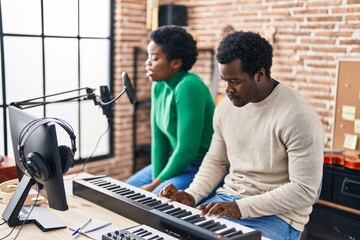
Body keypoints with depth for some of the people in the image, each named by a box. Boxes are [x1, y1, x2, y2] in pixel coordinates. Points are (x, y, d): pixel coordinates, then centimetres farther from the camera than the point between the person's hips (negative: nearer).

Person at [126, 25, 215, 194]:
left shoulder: (188, 87, -24)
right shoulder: (158, 86, 2)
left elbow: (187, 150, -25)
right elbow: (158, 138, 4)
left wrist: (156, 184, -14)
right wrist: (155, 178, -7)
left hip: (201, 168, -8)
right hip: (177, 162, 8)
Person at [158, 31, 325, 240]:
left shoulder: (298, 117, -19)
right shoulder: (226, 106, 2)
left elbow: (304, 190, -19)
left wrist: (241, 208, -23)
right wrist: (192, 195, -4)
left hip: (277, 215, -6)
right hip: (226, 200, 6)